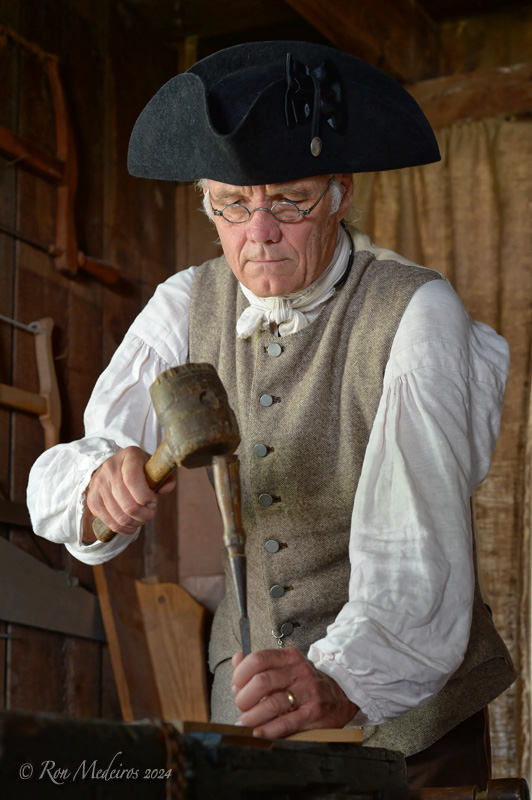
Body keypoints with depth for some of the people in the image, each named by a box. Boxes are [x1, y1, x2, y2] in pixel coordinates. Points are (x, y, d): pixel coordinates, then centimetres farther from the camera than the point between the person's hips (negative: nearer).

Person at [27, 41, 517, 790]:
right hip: (252, 713, 4)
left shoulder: (418, 314, -20)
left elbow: (417, 540, -31)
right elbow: (57, 485, -8)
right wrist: (101, 483, -32)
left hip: (410, 722, -3)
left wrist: (343, 683, -49)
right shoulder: (186, 307, -5)